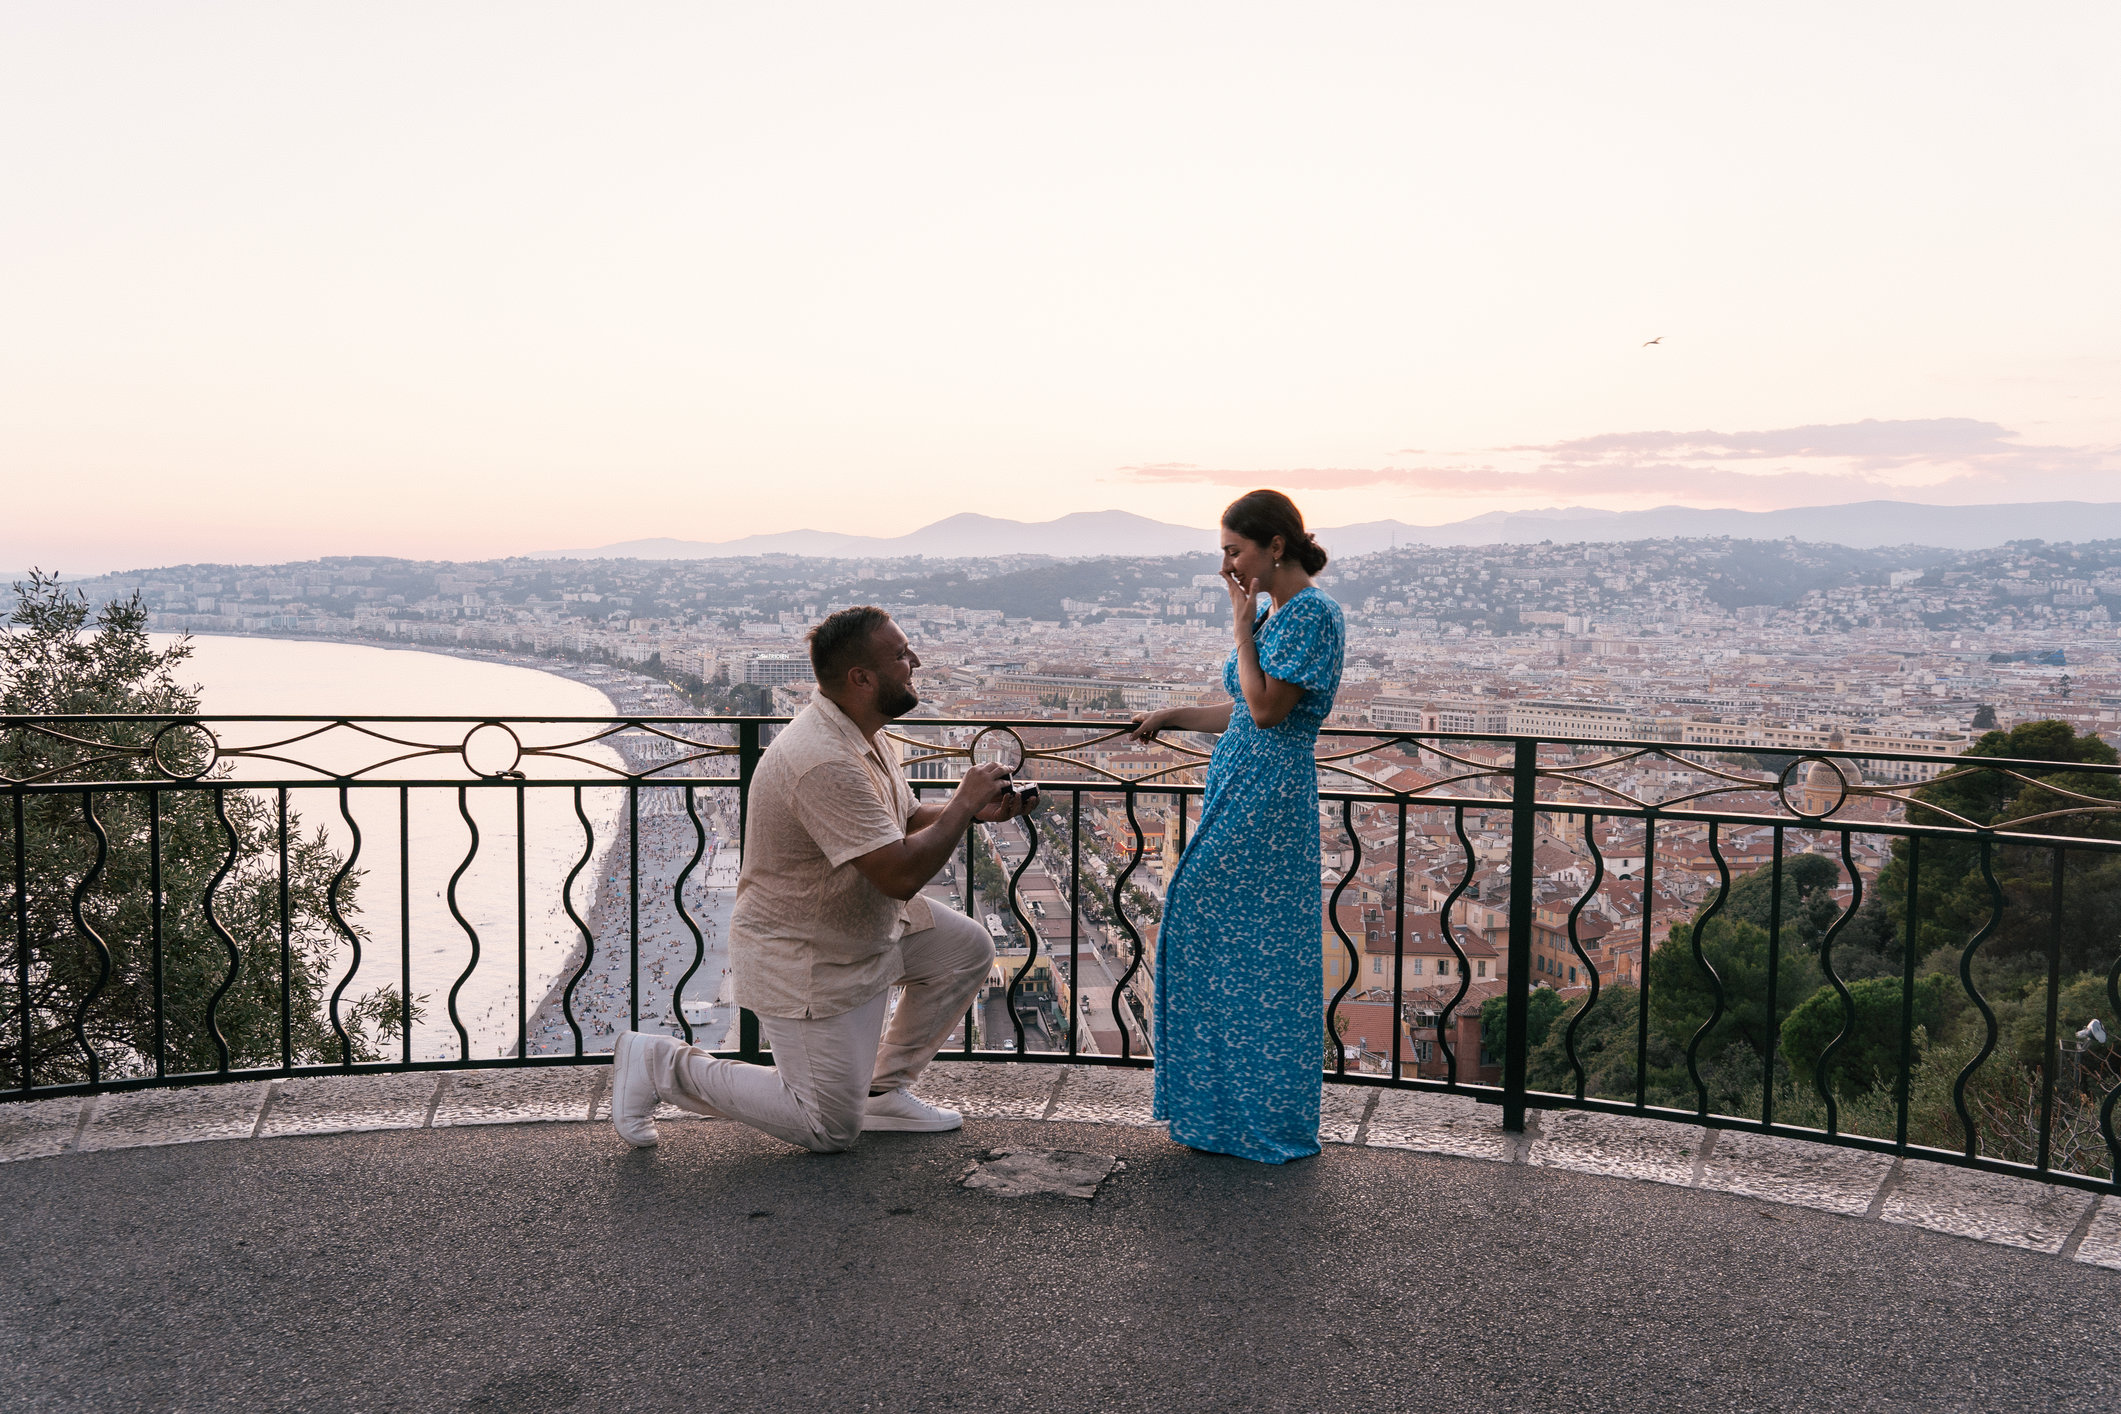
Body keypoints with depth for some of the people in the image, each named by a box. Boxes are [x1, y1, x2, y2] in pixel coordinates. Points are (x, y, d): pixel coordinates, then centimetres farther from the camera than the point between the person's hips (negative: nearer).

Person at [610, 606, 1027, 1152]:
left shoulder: (861, 736, 1)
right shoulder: (825, 763, -33)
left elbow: (907, 823, 13)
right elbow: (901, 874, -34)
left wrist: (976, 809, -5)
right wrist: (964, 805, -21)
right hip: (802, 958, -10)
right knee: (831, 1131, -1)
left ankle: (883, 1090, 18)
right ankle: (661, 1065, 8)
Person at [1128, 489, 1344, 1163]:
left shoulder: (1311, 612, -14)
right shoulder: (1280, 612, 15)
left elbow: (1268, 709, -19)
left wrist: (1242, 629, -11)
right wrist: (1171, 717, 18)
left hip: (1266, 802, -10)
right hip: (1238, 796, 10)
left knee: (1259, 955, 0)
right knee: (1212, 940, 14)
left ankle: (1270, 1120, 14)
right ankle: (1224, 1106, 27)